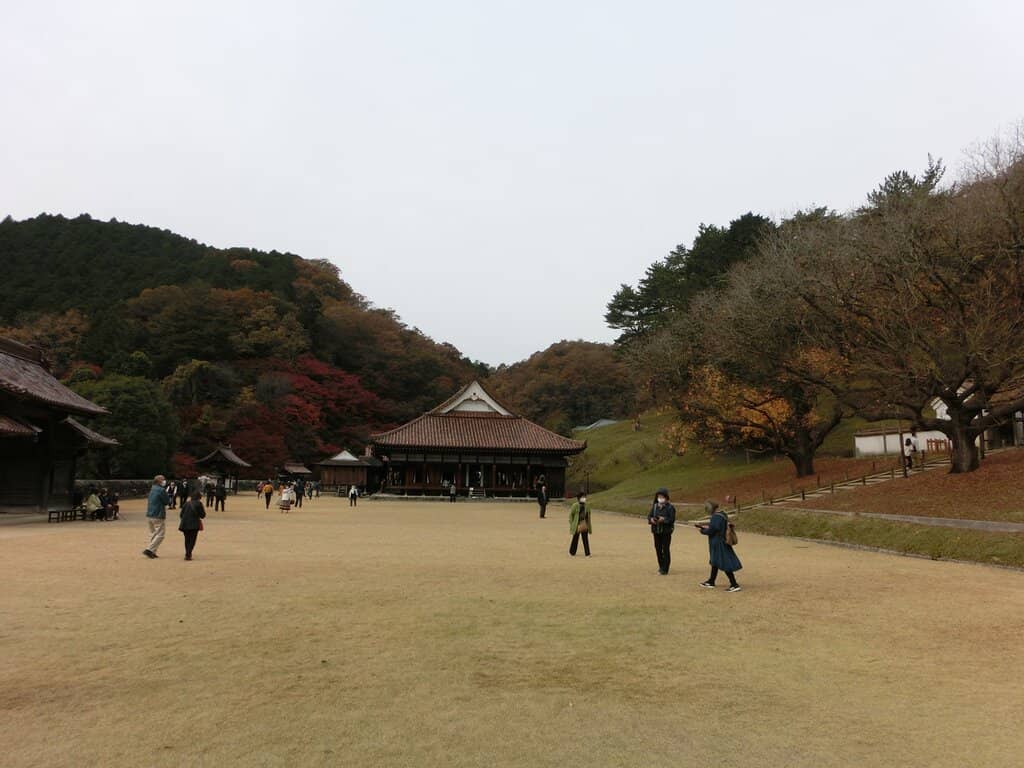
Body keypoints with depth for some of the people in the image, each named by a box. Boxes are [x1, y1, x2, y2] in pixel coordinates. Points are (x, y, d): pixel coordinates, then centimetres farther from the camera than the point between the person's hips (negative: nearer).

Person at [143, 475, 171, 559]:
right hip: (157, 516, -9)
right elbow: (167, 501, -10)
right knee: (160, 535, -4)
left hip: (149, 515, 9)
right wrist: (169, 498, 13)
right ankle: (149, 550, -13)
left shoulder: (152, 489, 13)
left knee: (153, 534, 16)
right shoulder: (161, 490, -13)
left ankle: (152, 552, 15)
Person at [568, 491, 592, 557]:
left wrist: (589, 525, 12)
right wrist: (571, 524, -7)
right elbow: (571, 515, -4)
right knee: (575, 539, 6)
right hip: (577, 525, -3)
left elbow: (588, 516, 14)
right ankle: (572, 553, 21)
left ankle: (587, 553, 10)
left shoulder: (586, 506, 6)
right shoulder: (575, 506, -7)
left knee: (585, 539, 4)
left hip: (584, 525, 3)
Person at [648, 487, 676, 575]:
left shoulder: (670, 507, -8)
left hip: (666, 531, -5)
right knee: (658, 549, 12)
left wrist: (664, 519, -27)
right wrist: (651, 519, -16)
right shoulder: (654, 506, 6)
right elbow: (649, 516, 6)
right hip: (656, 531, 5)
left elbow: (672, 519, -12)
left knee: (666, 549, -2)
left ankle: (665, 569, 3)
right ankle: (661, 566, 29)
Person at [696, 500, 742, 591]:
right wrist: (705, 527, 15)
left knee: (724, 564, -5)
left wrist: (702, 530, -5)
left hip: (718, 544, -10)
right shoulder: (723, 514, 7)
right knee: (715, 562, 20)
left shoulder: (716, 517, -23)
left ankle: (734, 585, -2)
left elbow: (710, 531, -22)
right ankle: (711, 582, 33)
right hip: (721, 542, 10)